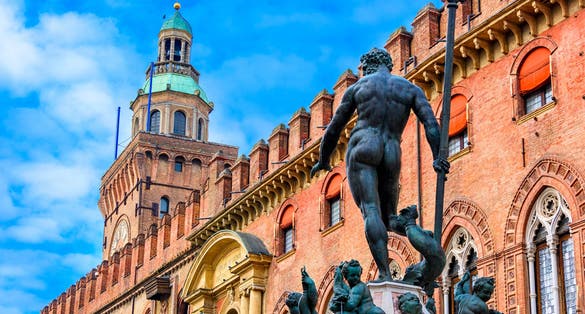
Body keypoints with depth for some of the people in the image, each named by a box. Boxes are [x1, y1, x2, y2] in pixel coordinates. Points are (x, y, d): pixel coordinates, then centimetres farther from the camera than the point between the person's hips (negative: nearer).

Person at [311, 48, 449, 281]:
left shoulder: (357, 87, 14)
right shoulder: (410, 88, 17)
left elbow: (334, 128, 19)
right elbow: (431, 123, 1)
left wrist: (323, 161, 31)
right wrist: (437, 158, -4)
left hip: (362, 150, -3)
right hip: (391, 156, 3)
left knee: (370, 211, -13)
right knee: (388, 216, 16)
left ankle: (385, 274, -29)